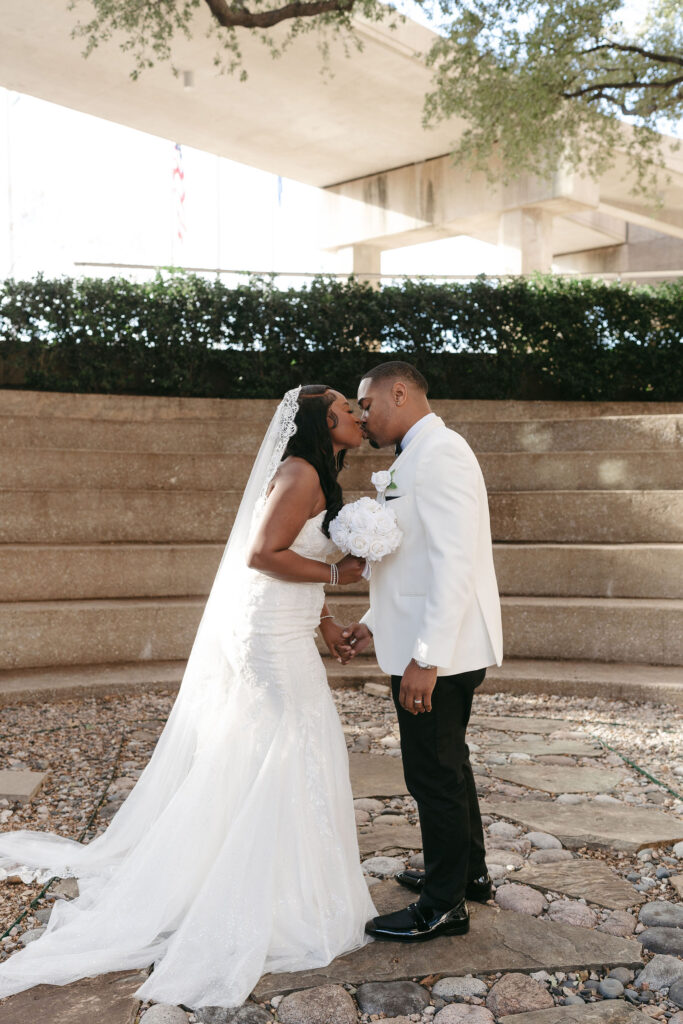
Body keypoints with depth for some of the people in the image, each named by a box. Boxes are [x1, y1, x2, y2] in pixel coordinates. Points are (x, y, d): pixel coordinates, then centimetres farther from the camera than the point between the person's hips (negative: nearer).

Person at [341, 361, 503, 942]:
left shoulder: (439, 452, -16)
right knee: (448, 765, 23)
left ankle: (444, 907, 17)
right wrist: (377, 624, 17)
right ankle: (468, 872, 40)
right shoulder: (420, 456, 17)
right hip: (432, 646, 11)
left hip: (436, 654, -11)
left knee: (435, 777, 2)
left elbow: (455, 562, -25)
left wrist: (425, 656, -26)